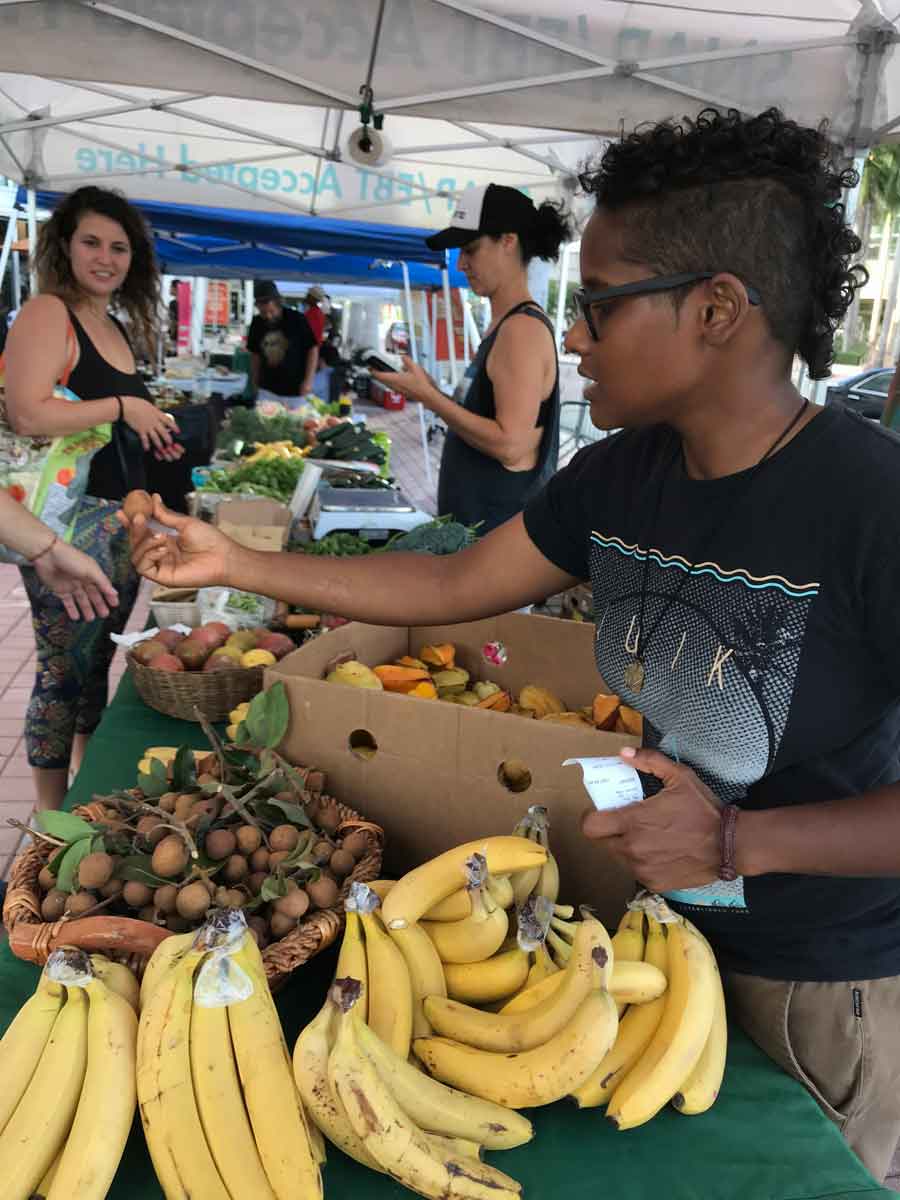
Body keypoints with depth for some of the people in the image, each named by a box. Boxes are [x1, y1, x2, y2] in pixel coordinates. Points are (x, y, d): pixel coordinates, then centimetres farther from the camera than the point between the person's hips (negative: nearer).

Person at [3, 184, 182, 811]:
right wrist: (122, 408, -15)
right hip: (69, 520, -8)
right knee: (63, 671, 0)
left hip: (121, 520, 8)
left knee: (98, 663, 16)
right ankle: (52, 823, 15)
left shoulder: (115, 329, 16)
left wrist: (153, 432, 9)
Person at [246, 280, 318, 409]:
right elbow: (255, 354, 14)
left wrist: (309, 380, -9)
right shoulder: (257, 323, 2)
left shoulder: (297, 320, -10)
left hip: (294, 390, -3)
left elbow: (313, 349, -5)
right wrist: (255, 381, 13)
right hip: (267, 390, 3)